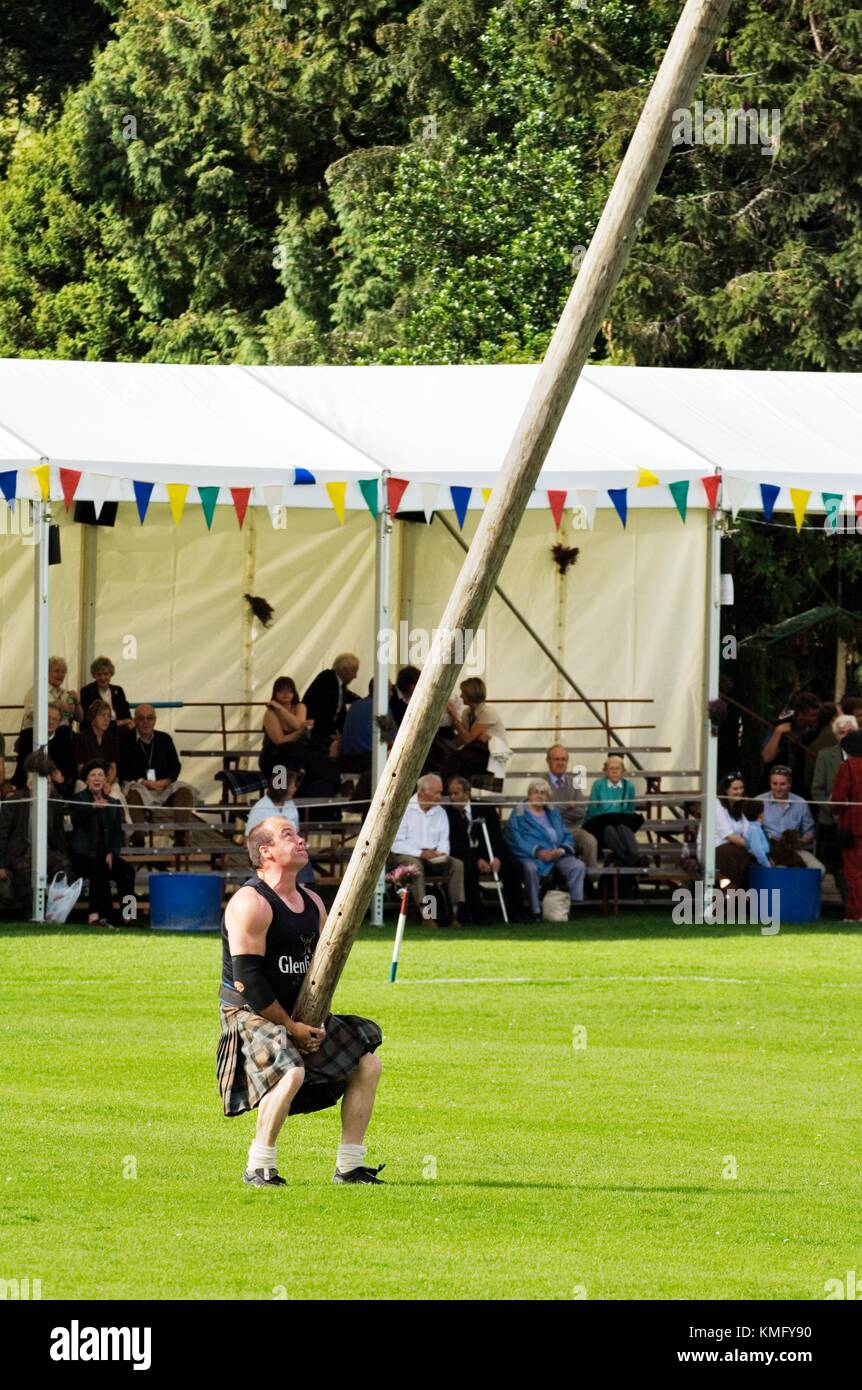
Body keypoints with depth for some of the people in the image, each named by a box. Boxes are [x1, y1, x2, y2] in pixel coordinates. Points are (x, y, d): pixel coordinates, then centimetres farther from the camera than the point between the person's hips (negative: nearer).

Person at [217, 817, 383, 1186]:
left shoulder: (312, 903, 11)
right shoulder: (251, 903, -17)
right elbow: (246, 979, -22)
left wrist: (315, 1020, 0)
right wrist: (290, 1027, -19)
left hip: (298, 1015, 9)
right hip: (250, 1014, -9)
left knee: (367, 1063, 5)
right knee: (291, 1072, -33)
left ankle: (349, 1168, 11)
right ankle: (259, 1169, -19)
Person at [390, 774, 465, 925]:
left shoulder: (440, 812, 11)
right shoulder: (404, 809, -8)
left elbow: (444, 840, 10)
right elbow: (396, 844, -14)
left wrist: (442, 853, -14)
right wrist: (421, 853, -23)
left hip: (432, 854, 5)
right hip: (406, 854, -5)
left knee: (457, 864, -19)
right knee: (415, 865, -38)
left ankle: (457, 911, -23)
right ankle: (425, 915, -42)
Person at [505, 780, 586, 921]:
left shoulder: (554, 813, 23)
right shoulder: (519, 815, 7)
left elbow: (567, 836, 17)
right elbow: (515, 841, -5)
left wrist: (562, 850, -6)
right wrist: (537, 851, -18)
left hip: (557, 855, 4)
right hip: (532, 856, -4)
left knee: (579, 866, -22)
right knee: (531, 868, -38)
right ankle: (535, 911, -31)